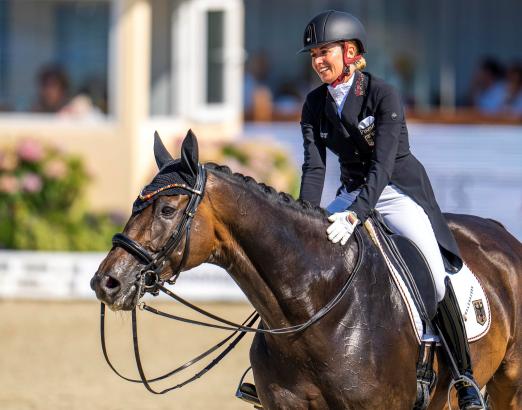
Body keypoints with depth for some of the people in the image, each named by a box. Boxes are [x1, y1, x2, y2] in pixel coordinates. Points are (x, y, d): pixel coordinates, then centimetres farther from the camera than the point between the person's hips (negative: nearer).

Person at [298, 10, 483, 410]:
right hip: (354, 192, 6)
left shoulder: (384, 95, -18)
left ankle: (465, 376, -9)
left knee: (433, 277, -22)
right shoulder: (316, 104, 0)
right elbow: (314, 167, -7)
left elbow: (382, 165, -26)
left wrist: (355, 216, -39)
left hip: (400, 193, -6)